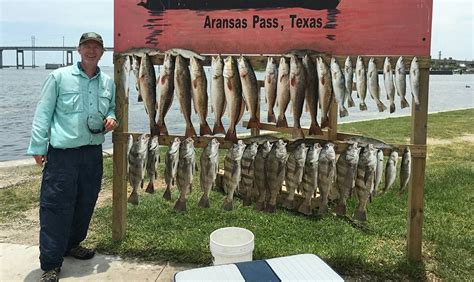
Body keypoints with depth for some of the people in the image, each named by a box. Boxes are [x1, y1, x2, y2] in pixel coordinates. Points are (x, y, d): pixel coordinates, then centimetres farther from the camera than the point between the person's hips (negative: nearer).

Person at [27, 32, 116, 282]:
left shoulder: (108, 83, 10)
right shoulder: (59, 77, -3)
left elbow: (112, 108, 25)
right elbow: (43, 113, -3)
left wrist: (111, 119, 1)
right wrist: (38, 147, -8)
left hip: (93, 152, 5)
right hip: (62, 153, -5)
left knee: (85, 203, 14)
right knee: (56, 207, -4)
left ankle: (72, 244, 36)